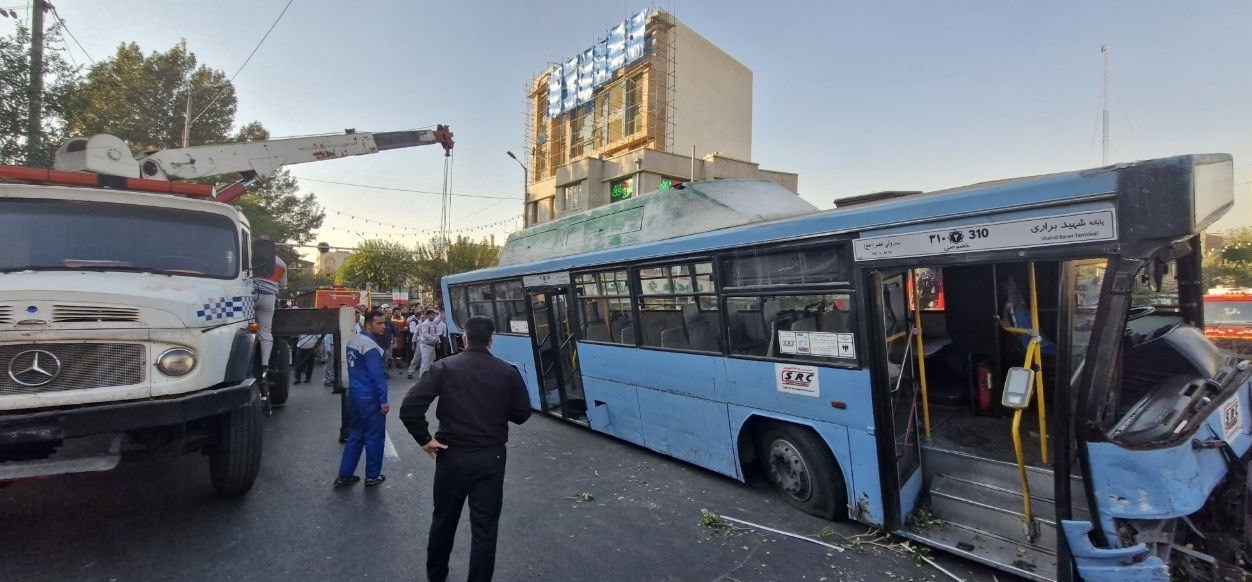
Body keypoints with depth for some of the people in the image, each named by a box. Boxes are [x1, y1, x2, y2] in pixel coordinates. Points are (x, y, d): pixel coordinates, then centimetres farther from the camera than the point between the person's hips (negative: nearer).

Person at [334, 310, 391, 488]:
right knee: (374, 437, 5)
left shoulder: (354, 340, 8)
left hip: (354, 395, 9)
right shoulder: (371, 346, -20)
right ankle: (372, 476, 15)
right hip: (370, 398, -9)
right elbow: (377, 375, -22)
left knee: (355, 435, 17)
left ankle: (344, 475, 21)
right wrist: (384, 400, -17)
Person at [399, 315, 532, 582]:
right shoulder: (508, 371, -4)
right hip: (491, 457, -1)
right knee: (485, 526, 9)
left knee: (444, 520, 22)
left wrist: (424, 439, -5)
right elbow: (522, 414, 2)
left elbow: (409, 407, -16)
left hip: (452, 455, 1)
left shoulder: (445, 367, -7)